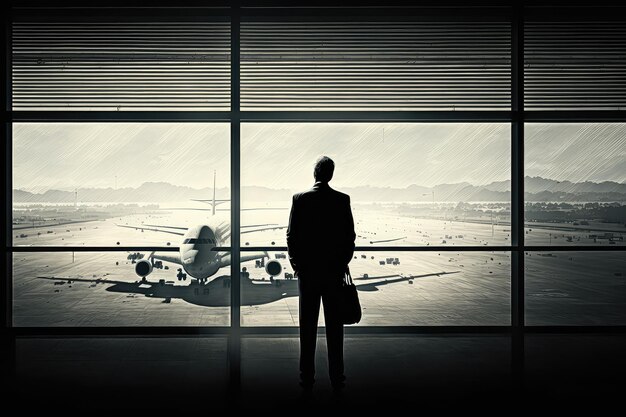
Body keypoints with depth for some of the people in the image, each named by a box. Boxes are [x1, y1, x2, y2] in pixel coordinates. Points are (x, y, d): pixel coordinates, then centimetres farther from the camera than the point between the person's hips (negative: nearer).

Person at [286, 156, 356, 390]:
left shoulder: (300, 199, -4)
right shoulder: (342, 200, -4)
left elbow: (291, 235, -3)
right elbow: (350, 235, -2)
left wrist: (296, 264, 7)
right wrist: (343, 263, 9)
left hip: (307, 270, 0)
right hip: (334, 270, 0)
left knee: (307, 326, 7)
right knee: (334, 325, 7)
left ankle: (307, 376, 12)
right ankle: (336, 377, 11)